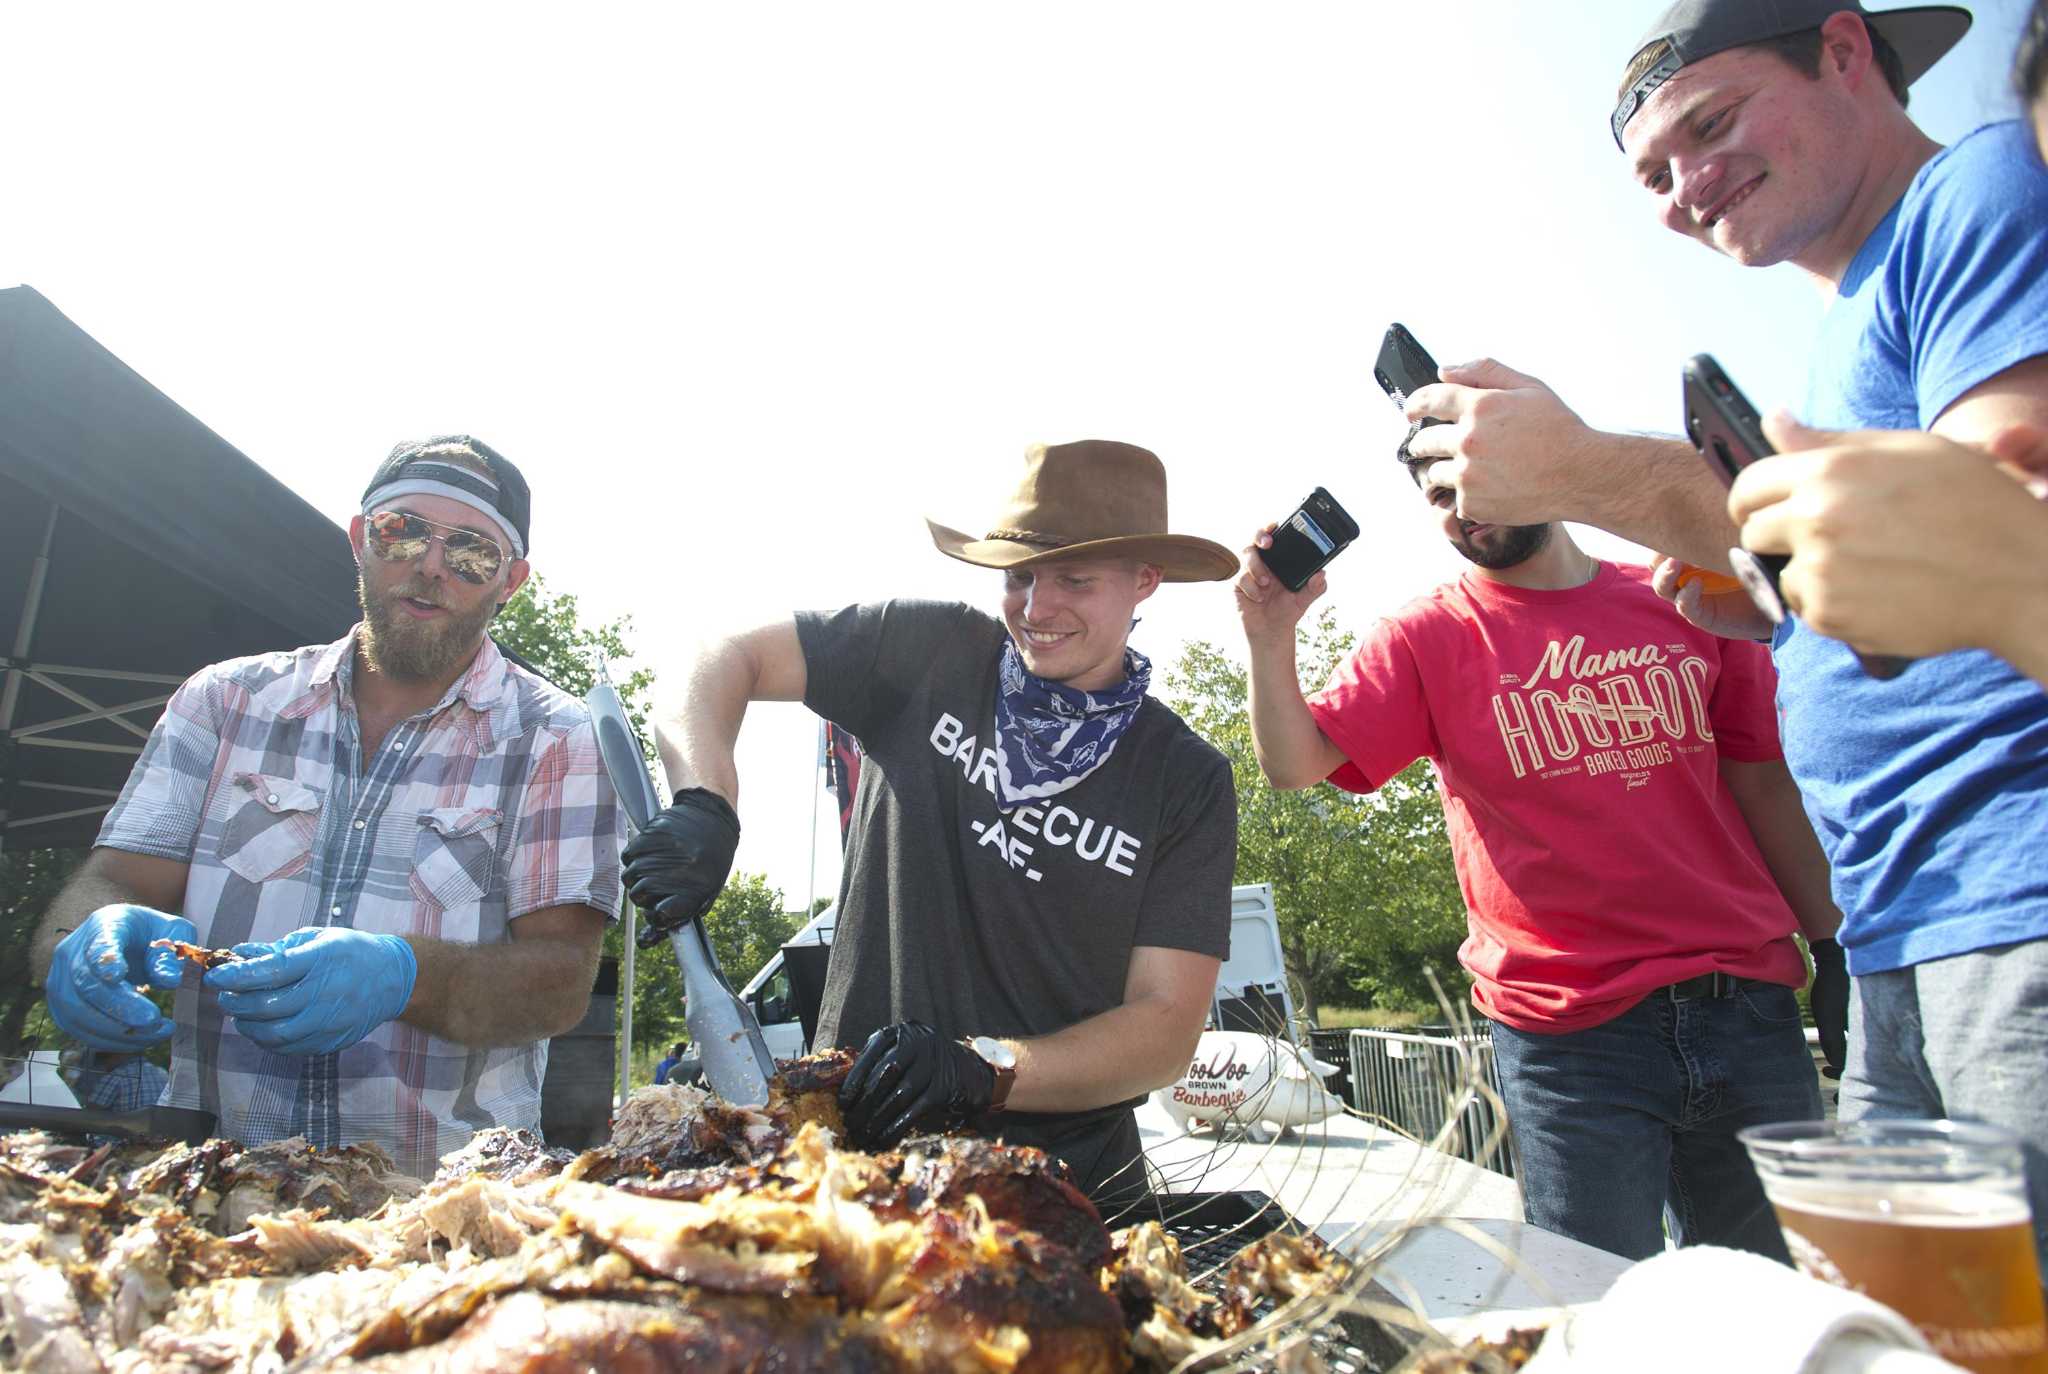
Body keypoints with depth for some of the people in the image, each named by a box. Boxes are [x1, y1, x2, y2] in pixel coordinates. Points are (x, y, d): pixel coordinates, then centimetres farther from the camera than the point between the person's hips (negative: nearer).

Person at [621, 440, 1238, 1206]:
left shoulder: (1189, 782, -1)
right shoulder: (933, 653, 0)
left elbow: (1169, 1027, -5)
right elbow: (724, 660, 4)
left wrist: (988, 1069, -21)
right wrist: (704, 805, -15)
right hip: (855, 1144, 0)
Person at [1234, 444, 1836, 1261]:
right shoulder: (1425, 639, 0)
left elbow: (1762, 782, 13)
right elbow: (1295, 764, -10)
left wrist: (1835, 946, 11)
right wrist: (1269, 639, -25)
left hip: (1746, 1010, 4)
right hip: (1570, 1033, -3)